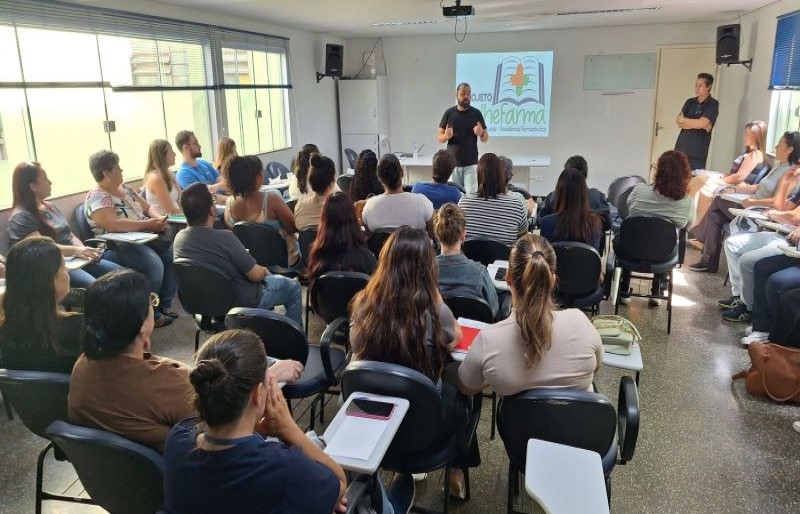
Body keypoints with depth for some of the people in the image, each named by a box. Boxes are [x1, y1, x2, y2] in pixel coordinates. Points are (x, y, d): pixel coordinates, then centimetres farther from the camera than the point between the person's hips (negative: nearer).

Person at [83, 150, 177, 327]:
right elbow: (113, 225, -27)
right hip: (118, 246, -8)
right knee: (153, 263, -30)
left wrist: (159, 219, -5)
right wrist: (148, 224, -23)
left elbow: (148, 207, 18)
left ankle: (164, 305, 2)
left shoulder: (125, 188, 16)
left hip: (143, 239, 9)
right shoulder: (97, 198, -11)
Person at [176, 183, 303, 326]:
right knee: (293, 287, 15)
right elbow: (255, 275, -24)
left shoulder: (178, 238, -11)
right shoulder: (224, 238, -33)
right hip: (242, 302, -7)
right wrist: (264, 271, 0)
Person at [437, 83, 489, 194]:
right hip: (452, 163, 1)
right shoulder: (449, 113, 1)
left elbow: (486, 138, 5)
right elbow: (439, 138, 3)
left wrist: (481, 133, -18)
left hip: (471, 164, -1)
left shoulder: (476, 113, 0)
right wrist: (446, 136, -20)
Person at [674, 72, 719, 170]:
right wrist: (697, 124, -10)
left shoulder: (713, 104, -1)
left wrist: (683, 120, -2)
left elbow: (702, 123, -14)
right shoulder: (690, 102, 13)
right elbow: (678, 123, 3)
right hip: (681, 148, 4)